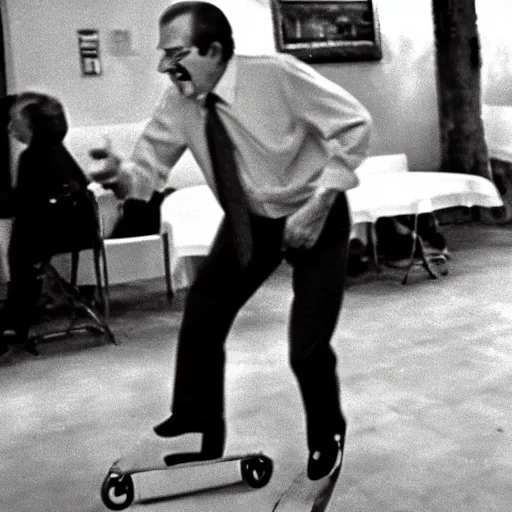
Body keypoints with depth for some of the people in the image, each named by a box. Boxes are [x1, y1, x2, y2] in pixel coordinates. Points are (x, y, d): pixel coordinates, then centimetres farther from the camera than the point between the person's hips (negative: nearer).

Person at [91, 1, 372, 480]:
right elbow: (150, 166, -5)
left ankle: (326, 436, 25)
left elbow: (355, 124, -23)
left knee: (307, 348, -6)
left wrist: (319, 205, -26)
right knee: (201, 318, 2)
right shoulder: (178, 103, -13)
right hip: (248, 220, 5)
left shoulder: (276, 74, -28)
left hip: (314, 217, -5)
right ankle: (199, 424, 24)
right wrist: (122, 176, -30)